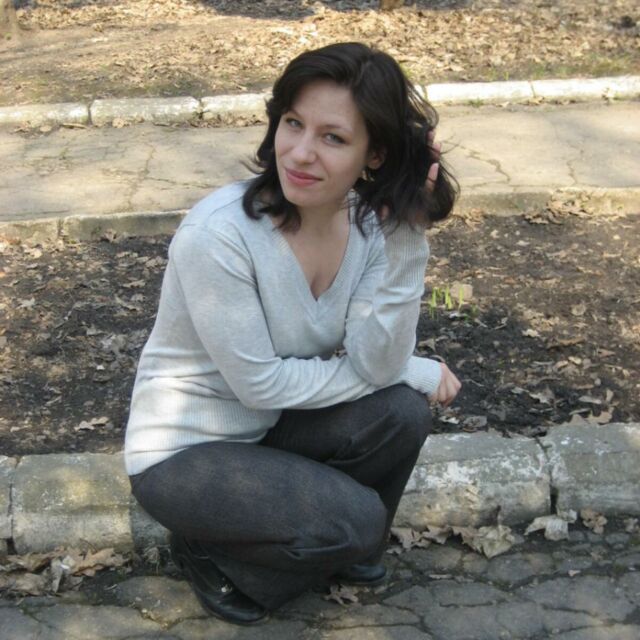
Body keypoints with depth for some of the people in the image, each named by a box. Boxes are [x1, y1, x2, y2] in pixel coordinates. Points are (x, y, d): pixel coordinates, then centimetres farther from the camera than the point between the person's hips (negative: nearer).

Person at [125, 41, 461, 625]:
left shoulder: (370, 220, -12)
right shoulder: (219, 233, -29)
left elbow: (377, 365, -19)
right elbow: (259, 382, -23)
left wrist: (406, 236, -29)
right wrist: (416, 372, -16)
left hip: (271, 425, 6)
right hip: (181, 454, -5)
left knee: (401, 413, -17)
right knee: (355, 518, -21)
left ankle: (346, 550, 12)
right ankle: (213, 554, 7)